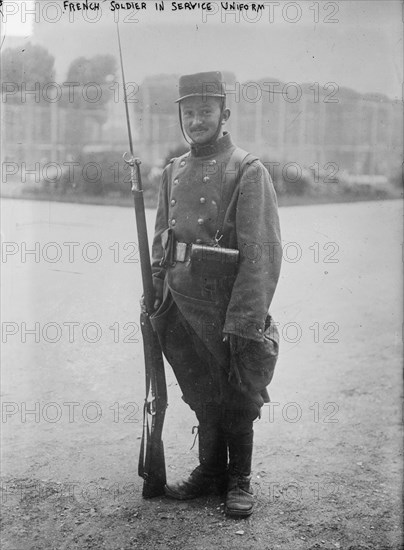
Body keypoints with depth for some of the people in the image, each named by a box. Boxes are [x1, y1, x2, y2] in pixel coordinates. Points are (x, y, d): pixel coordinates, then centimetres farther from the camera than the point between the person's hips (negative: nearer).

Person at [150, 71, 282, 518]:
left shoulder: (248, 172, -10)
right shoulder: (173, 172, 9)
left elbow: (263, 254, -15)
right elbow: (160, 243, 15)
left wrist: (243, 324, -19)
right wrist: (154, 300, 9)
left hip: (226, 310, -5)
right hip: (180, 308, 5)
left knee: (236, 401, 9)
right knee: (202, 397, 17)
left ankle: (239, 482, 26)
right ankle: (209, 472, 33)